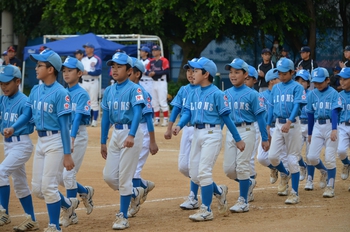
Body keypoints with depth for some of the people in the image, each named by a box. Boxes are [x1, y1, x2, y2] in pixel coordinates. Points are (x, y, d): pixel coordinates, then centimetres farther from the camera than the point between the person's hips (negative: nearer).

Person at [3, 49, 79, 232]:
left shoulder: (60, 93, -14)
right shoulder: (35, 91, 8)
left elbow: (64, 125, -15)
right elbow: (26, 114, 7)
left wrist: (67, 154, -16)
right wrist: (13, 128, -14)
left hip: (55, 141, -8)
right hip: (40, 141, 8)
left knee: (48, 186, -6)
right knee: (37, 188, 11)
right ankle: (68, 204, 33)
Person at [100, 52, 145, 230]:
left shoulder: (134, 89, -10)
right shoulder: (109, 91, 10)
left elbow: (137, 113, -22)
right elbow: (105, 117, 14)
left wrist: (131, 135, -36)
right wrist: (103, 142, 13)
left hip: (131, 133, -7)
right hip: (115, 134, 7)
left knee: (124, 177, -5)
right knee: (109, 176, 5)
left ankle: (122, 217, 4)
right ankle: (135, 193, 32)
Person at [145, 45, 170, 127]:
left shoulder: (164, 60, -7)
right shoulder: (151, 61, 13)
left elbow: (166, 71, -17)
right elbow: (147, 70, 13)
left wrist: (155, 73, -19)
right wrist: (149, 73, -11)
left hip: (162, 82, -7)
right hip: (153, 82, 7)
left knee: (162, 102, -9)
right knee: (154, 103, 10)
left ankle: (165, 120, -6)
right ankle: (157, 119, 17)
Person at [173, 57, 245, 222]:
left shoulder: (216, 94, -9)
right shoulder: (193, 94, 10)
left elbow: (226, 117, -7)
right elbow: (187, 112, 5)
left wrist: (238, 139, -4)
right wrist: (179, 126, -16)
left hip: (212, 134, -7)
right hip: (197, 134, 7)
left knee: (204, 172, -10)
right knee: (194, 175, 9)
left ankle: (206, 210, -2)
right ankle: (219, 191, 33)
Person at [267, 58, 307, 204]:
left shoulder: (297, 87, -4)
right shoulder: (275, 88, 12)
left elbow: (297, 105, -15)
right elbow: (271, 107, 16)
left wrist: (289, 122, -28)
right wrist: (267, 126, 10)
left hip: (292, 124, -5)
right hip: (278, 125, 5)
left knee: (292, 159, -3)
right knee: (272, 156, -5)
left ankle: (294, 193, 2)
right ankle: (285, 175, 28)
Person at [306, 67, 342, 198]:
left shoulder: (333, 94, -5)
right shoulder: (312, 94, 8)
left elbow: (335, 112, -15)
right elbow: (310, 114, 13)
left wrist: (334, 129, -27)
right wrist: (310, 133, 15)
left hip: (330, 126, -4)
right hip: (317, 127, 4)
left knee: (330, 158, -5)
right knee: (311, 157, -4)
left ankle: (330, 187, 5)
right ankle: (324, 172, 27)